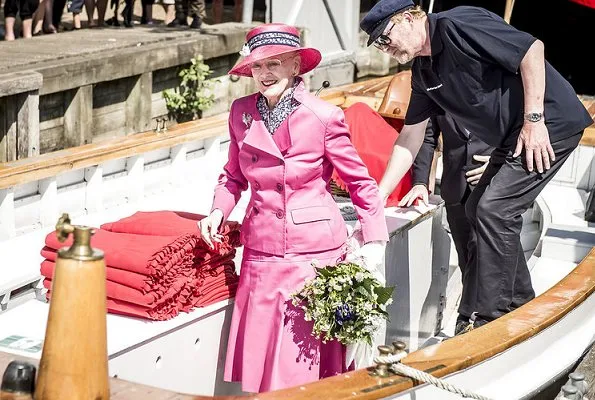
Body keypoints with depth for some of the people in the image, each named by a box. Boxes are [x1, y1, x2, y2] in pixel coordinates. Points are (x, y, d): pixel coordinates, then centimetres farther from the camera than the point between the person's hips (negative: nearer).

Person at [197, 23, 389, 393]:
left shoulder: (323, 116, -10)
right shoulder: (241, 113, 2)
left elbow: (361, 182, -2)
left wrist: (374, 242, -8)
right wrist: (219, 211, 0)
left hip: (315, 251, -4)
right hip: (262, 253, 4)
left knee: (303, 358, 0)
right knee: (260, 357, 6)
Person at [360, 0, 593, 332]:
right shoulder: (423, 69, 9)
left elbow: (532, 48, -23)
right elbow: (411, 137, 13)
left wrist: (534, 120, -22)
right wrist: (379, 195, 8)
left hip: (550, 125, -10)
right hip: (513, 137, 10)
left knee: (494, 210, -13)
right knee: (479, 208, 15)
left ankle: (487, 322, -5)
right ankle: (519, 304, 28)